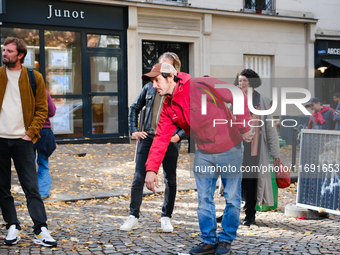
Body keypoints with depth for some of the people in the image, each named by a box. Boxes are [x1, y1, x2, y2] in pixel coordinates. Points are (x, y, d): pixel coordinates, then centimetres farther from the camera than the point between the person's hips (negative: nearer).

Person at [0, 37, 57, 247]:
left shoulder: (34, 78, 4)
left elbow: (42, 110, 5)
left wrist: (30, 133, -6)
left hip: (22, 140, -2)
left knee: (32, 187, -3)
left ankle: (41, 231, -1)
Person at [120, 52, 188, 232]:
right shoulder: (150, 87, 8)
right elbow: (134, 108, 17)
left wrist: (179, 135, -13)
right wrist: (134, 130, 7)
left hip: (169, 142, -2)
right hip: (147, 138, 2)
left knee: (170, 181, 7)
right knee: (138, 178, -1)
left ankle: (166, 218, 22)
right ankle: (133, 217, 8)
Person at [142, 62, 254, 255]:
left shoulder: (201, 86, -20)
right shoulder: (168, 108, 1)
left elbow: (239, 96, -18)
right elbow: (161, 138, -1)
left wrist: (243, 127, -19)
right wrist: (151, 169, -11)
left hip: (229, 149, -5)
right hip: (204, 154, 6)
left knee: (232, 198, 6)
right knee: (204, 199, 8)